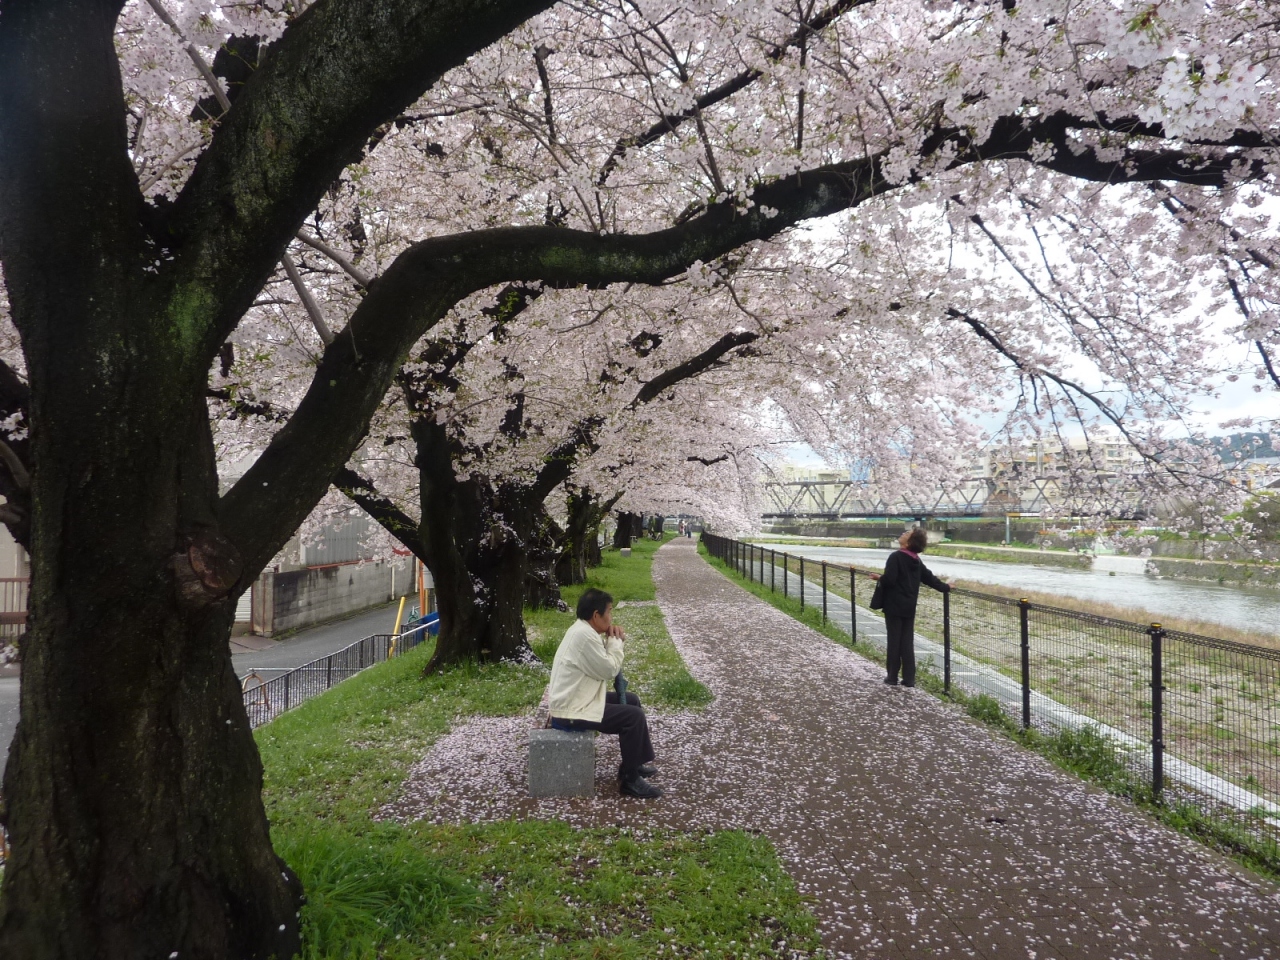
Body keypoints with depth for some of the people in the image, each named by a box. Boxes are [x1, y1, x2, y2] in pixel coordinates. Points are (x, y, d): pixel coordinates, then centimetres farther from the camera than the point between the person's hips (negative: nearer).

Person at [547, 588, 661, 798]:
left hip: (577, 700, 11)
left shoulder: (583, 630, 9)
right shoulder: (584, 635, -24)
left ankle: (638, 761, 27)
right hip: (570, 711, -11)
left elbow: (602, 666, 13)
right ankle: (629, 779, -2)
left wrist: (613, 641, -1)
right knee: (634, 716, -15)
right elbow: (609, 670, -19)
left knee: (631, 700, 18)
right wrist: (615, 641, -5)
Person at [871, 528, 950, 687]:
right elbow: (929, 578, 14)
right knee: (907, 642, 9)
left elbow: (889, 579, -23)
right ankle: (909, 678, 10)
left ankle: (892, 676, 10)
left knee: (894, 640, 2)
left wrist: (879, 578, -3)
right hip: (909, 607, 6)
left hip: (894, 605, -6)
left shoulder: (896, 557, -15)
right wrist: (945, 587, 29)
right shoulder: (916, 560, 7)